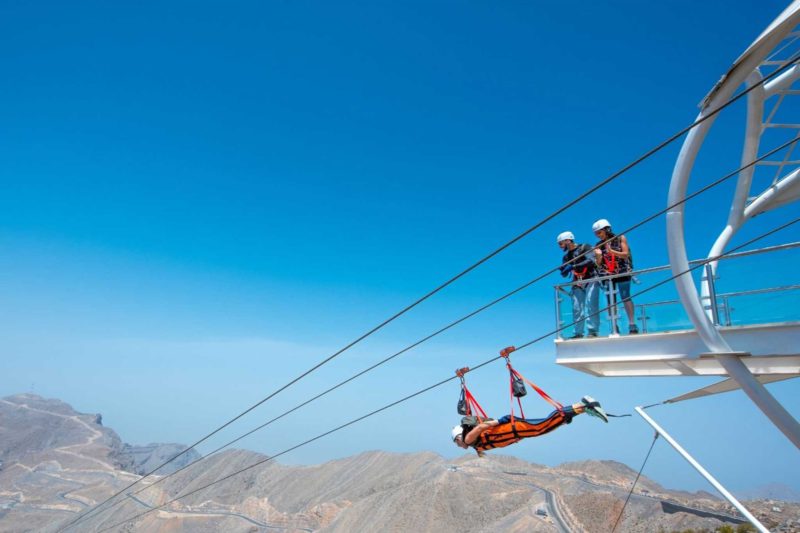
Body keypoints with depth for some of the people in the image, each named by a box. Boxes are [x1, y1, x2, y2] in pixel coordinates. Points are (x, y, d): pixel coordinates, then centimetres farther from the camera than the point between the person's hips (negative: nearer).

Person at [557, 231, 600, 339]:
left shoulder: (585, 248, -1)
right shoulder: (566, 256, 16)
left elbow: (591, 261, -18)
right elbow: (564, 274, 17)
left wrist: (573, 266, -23)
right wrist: (564, 270, -7)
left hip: (591, 280, -5)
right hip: (577, 284, 5)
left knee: (590, 304, -16)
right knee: (576, 308, -2)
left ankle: (593, 330, -13)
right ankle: (578, 332, 2)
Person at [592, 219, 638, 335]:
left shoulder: (620, 239, 2)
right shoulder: (598, 245, 7)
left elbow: (626, 254, -6)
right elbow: (599, 264, 5)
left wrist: (612, 251, -18)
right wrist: (599, 256, -14)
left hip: (622, 273, -3)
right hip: (607, 275, 3)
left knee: (625, 297, -8)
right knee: (610, 301, 2)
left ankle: (632, 324, -5)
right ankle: (614, 327, 5)